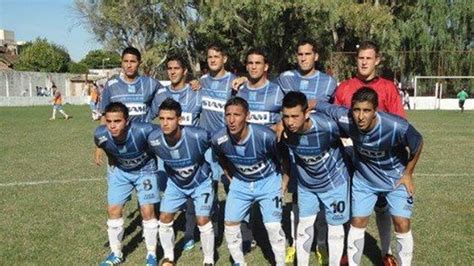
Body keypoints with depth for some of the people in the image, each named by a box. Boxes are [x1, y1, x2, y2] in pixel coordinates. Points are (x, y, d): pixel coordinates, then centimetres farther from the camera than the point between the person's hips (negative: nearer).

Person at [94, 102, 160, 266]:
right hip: (119, 171, 3)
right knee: (113, 210, 2)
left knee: (147, 211, -6)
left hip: (145, 170, -3)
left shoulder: (143, 130, -39)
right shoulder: (101, 135, -28)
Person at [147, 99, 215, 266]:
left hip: (201, 182, -3)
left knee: (203, 221, -8)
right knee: (164, 219, 3)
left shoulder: (198, 136, -37)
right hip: (175, 183, 3)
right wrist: (171, 173, 9)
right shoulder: (154, 140, -27)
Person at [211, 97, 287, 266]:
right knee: (230, 223, 5)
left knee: (273, 226, -7)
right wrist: (231, 179, 7)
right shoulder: (218, 140, -23)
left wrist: (284, 182, -6)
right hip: (240, 183, 4)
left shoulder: (265, 136, -33)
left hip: (268, 182, -3)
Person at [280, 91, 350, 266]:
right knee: (304, 225, 12)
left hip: (334, 181, -2)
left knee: (335, 227, 10)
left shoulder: (327, 126, -36)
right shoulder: (283, 131, -26)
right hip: (306, 183, 3)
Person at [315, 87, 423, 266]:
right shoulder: (345, 119, -32)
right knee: (357, 223, 6)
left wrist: (408, 174, -5)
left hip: (396, 178, -1)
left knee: (402, 225, -2)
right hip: (364, 179, 1)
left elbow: (418, 144, -14)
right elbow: (316, 106, -19)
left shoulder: (397, 127, -36)